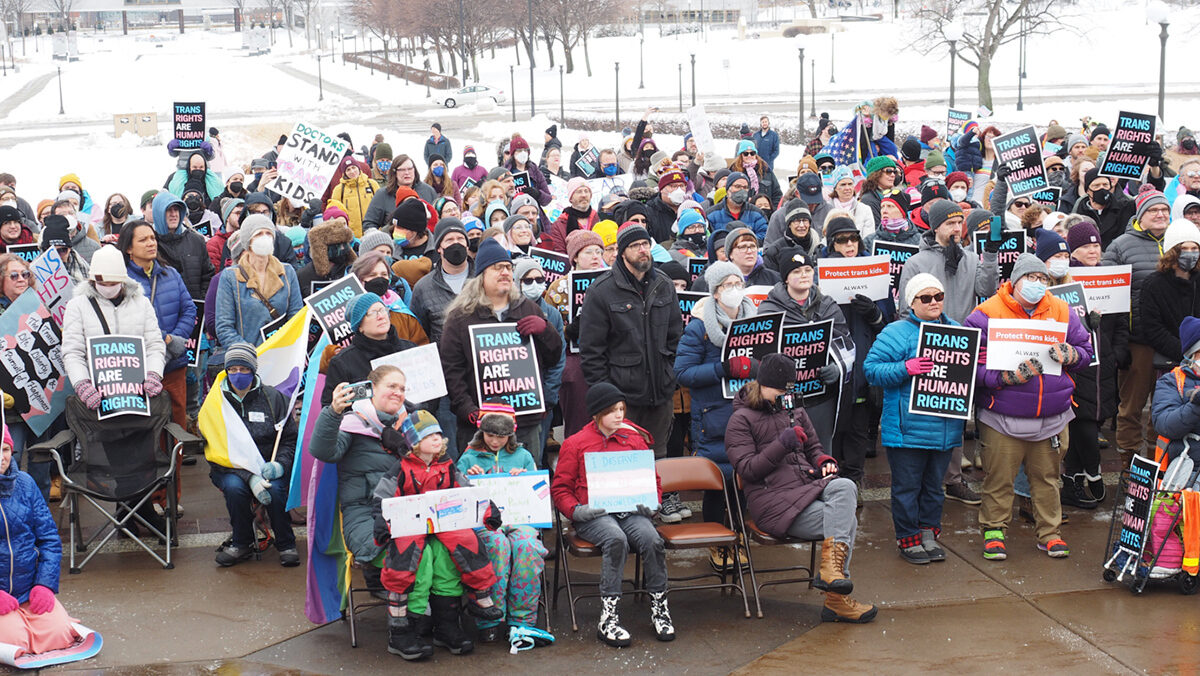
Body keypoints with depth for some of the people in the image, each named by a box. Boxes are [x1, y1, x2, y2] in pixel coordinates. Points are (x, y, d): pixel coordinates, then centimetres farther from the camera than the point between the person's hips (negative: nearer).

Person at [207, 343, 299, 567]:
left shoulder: (273, 397, 2)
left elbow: (290, 439, 5)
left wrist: (278, 465, -18)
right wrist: (250, 476, -22)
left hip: (267, 466, 0)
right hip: (229, 469, 0)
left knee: (274, 489, -32)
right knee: (234, 487, -33)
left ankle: (286, 545, -7)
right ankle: (242, 544, -8)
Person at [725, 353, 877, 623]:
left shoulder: (795, 412, 21)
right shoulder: (741, 420, 2)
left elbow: (813, 448, 29)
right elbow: (747, 470, -8)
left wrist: (824, 461, 5)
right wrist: (782, 445, -18)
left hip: (809, 484, 7)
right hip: (773, 499, -6)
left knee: (845, 487, -29)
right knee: (847, 522, -25)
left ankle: (831, 567, -31)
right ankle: (836, 601, -23)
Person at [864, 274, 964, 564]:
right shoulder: (897, 332, -6)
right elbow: (871, 368, -12)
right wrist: (906, 368, -24)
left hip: (946, 428, 5)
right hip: (908, 428, -5)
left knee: (935, 484, 15)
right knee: (907, 485, 3)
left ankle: (929, 534, 27)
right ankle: (908, 538, 15)